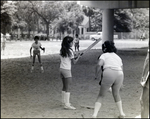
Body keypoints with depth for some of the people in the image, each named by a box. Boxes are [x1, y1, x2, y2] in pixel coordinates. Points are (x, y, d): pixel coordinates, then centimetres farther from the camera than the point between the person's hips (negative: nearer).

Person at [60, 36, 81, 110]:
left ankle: (64, 101, 27)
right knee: (67, 88, -5)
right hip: (67, 70, -8)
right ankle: (67, 104, -5)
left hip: (61, 69, 8)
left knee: (64, 87, 18)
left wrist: (73, 58, 9)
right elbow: (74, 62, -10)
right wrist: (78, 57, 7)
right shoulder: (70, 51, -13)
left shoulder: (62, 50, 9)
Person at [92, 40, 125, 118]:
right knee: (116, 94, 28)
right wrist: (121, 83, 33)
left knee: (101, 95, 7)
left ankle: (94, 115, -4)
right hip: (120, 74, 4)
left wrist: (97, 76, 2)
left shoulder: (104, 55, 12)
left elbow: (99, 65, -7)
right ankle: (121, 113, 29)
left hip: (108, 74, -4)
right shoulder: (118, 57, 29)